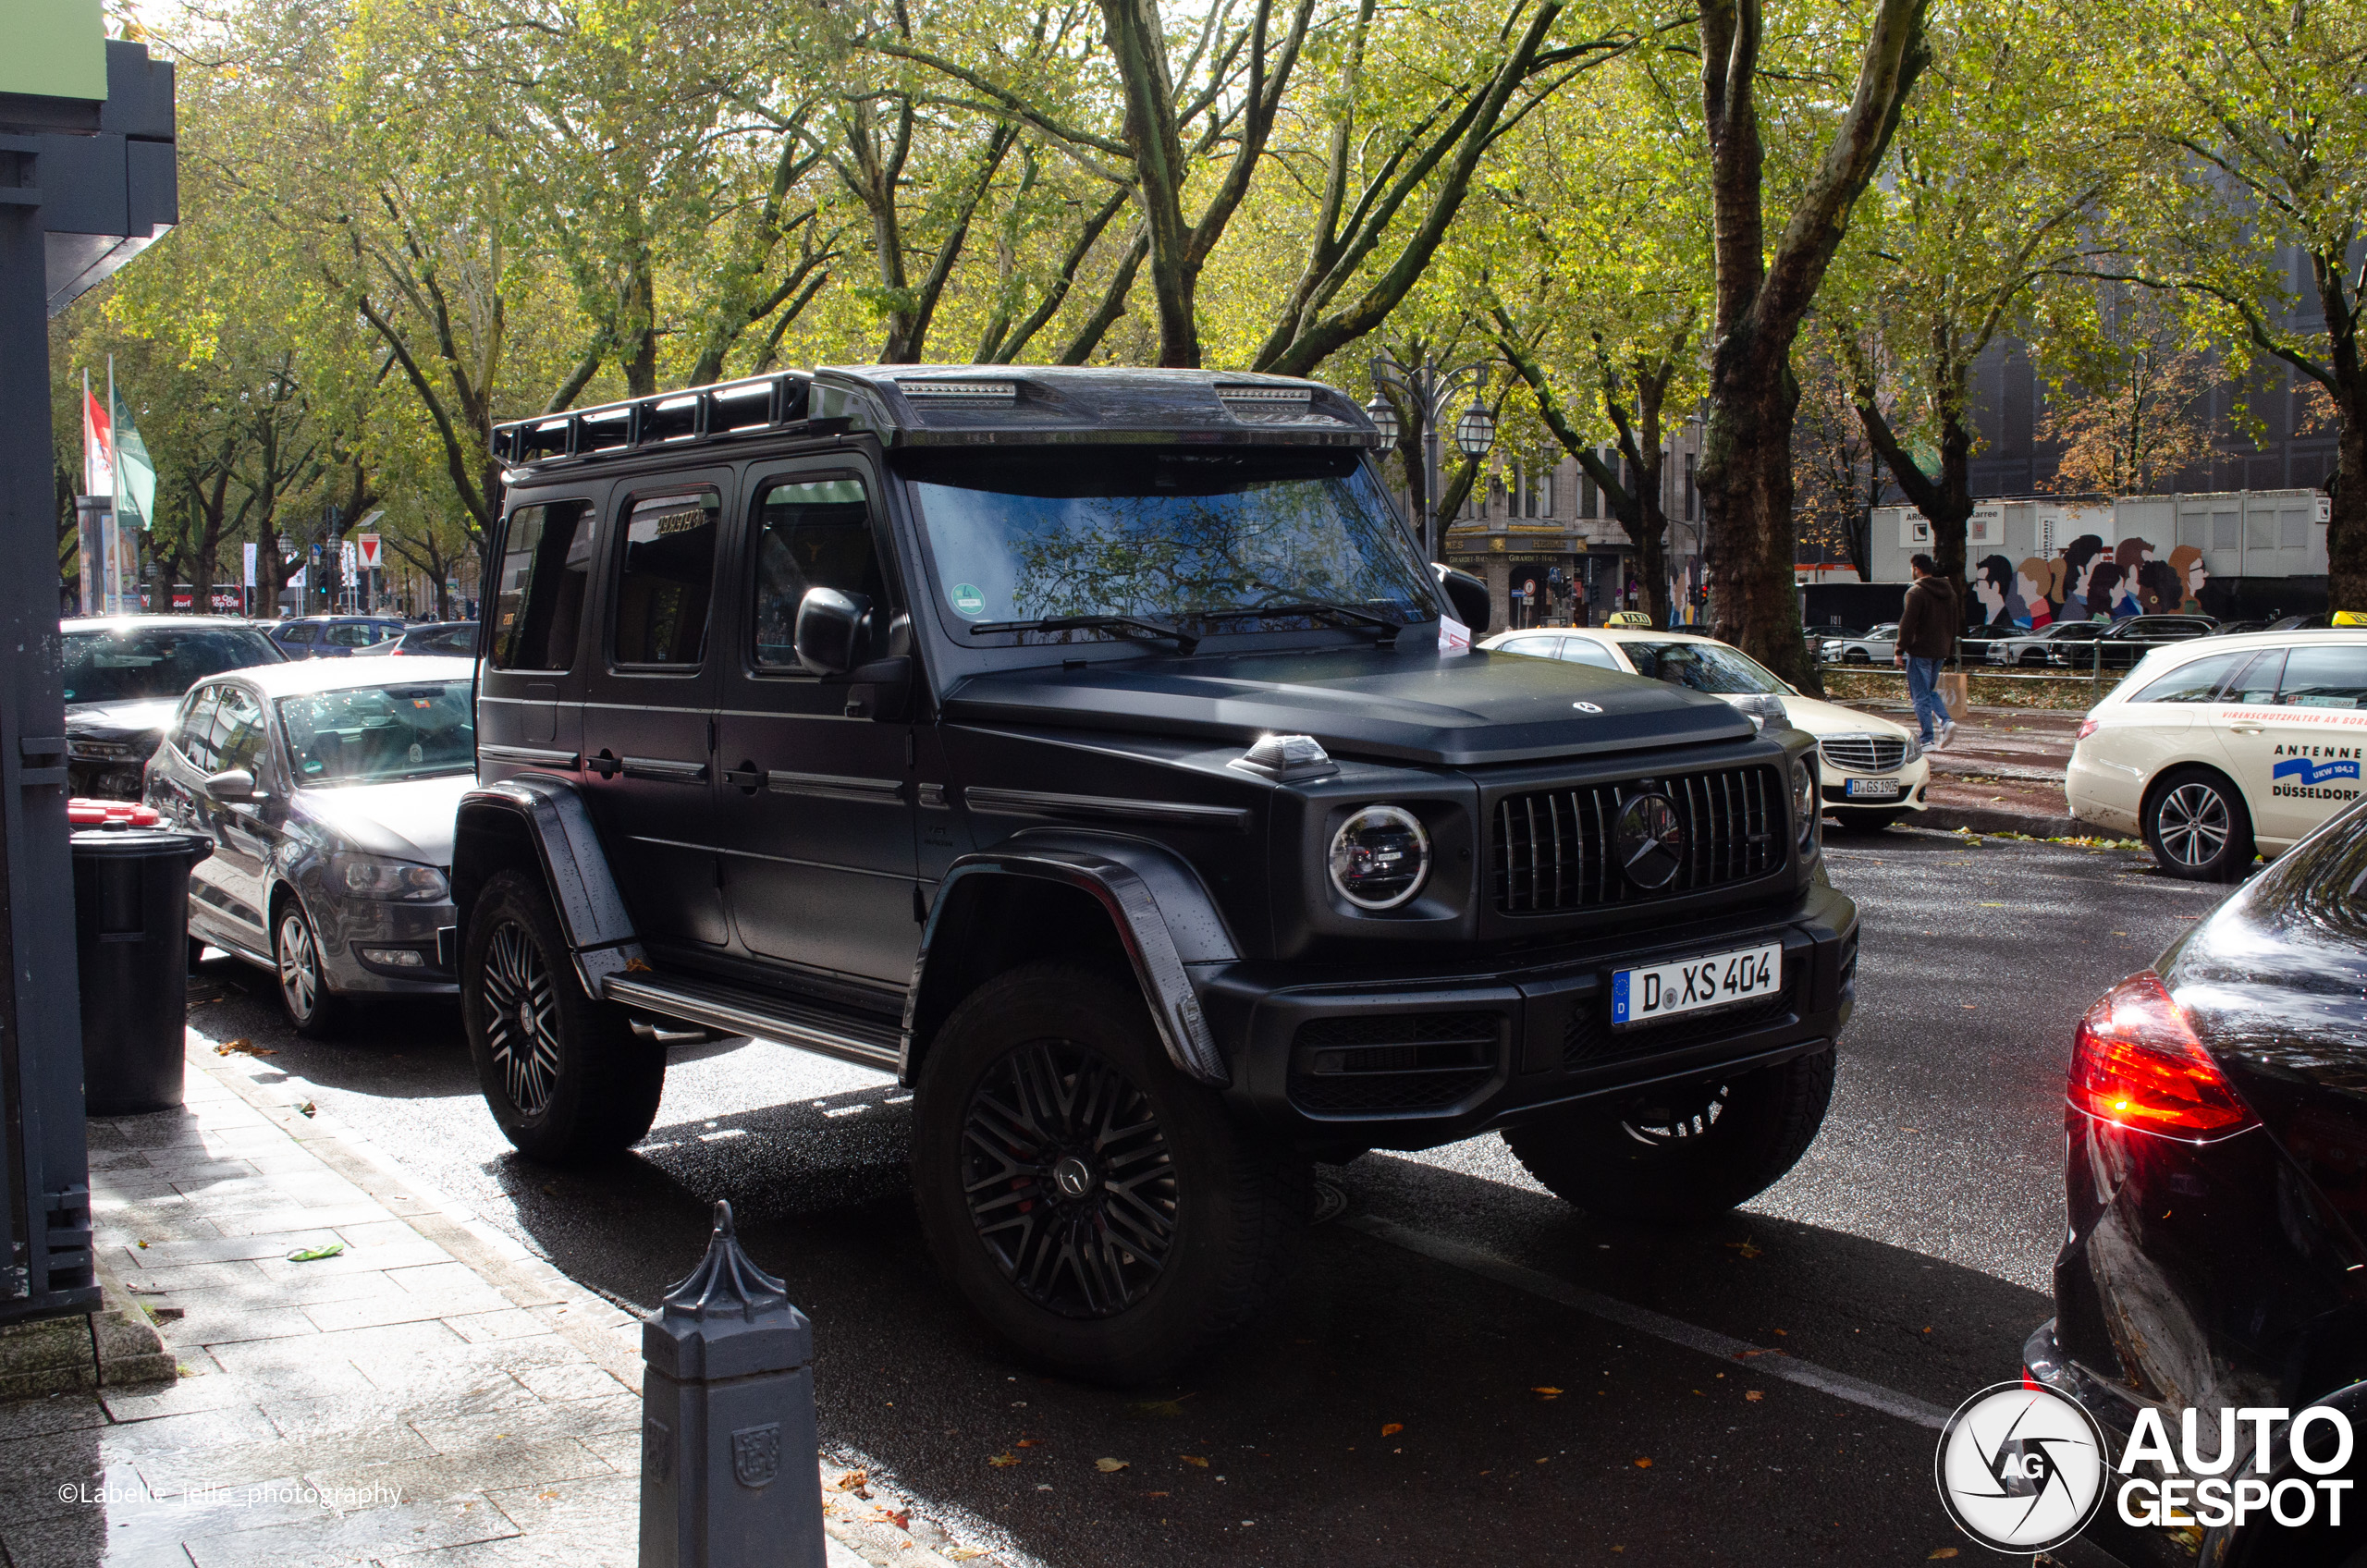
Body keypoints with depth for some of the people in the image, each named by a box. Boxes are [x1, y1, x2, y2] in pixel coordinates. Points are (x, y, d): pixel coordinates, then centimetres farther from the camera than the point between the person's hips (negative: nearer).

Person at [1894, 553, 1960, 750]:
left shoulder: (1916, 592, -13)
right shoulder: (1949, 591, 12)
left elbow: (1907, 624, -16)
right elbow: (1956, 621, 18)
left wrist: (1899, 652, -12)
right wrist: (1949, 647, 23)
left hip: (1920, 650, -7)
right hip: (1940, 651, 7)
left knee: (1921, 696, -2)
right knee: (1930, 691, 20)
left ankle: (1928, 739, -3)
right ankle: (1946, 721, -1)